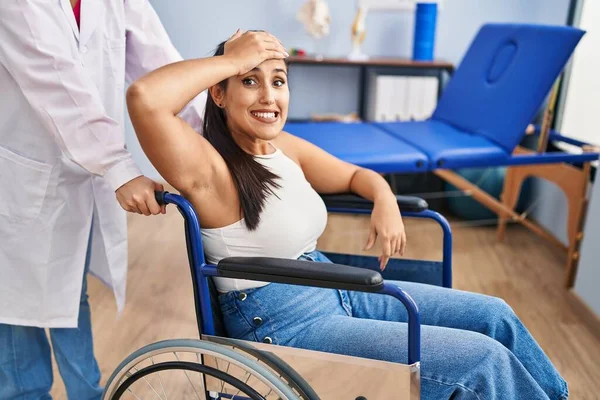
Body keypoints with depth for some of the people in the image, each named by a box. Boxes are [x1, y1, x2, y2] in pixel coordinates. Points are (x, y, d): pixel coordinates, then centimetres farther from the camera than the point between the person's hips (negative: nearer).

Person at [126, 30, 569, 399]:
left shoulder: (285, 146, 4)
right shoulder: (210, 168, -19)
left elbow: (355, 174, 18)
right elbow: (144, 97, -37)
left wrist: (385, 201, -3)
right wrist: (231, 59, -25)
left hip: (338, 291, 8)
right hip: (284, 325, -8)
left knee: (495, 316, 10)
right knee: (484, 360, -12)